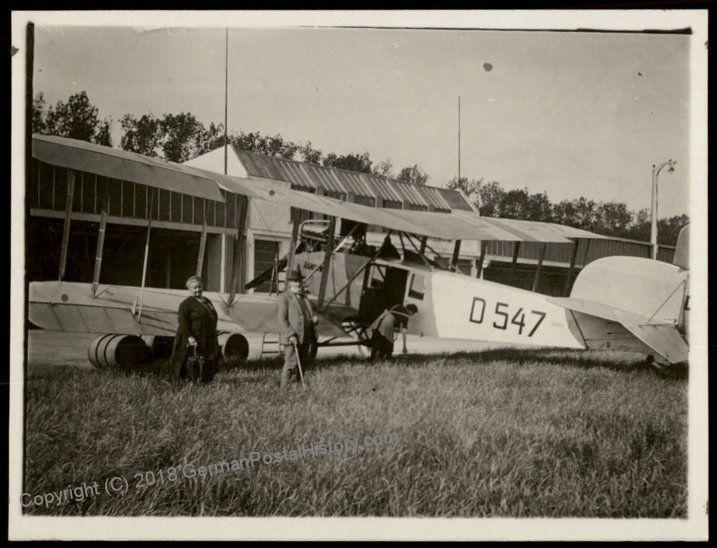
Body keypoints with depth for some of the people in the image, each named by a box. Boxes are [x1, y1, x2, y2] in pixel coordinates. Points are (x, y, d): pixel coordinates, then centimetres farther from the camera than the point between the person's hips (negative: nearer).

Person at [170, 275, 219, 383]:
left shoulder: (207, 301, 17)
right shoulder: (186, 303, -7)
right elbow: (183, 321, -16)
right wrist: (189, 337, -28)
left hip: (208, 341, 8)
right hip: (194, 340, -8)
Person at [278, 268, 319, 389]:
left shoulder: (304, 297, 17)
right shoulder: (284, 298, -5)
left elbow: (309, 313, 27)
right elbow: (282, 319, -11)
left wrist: (314, 318, 3)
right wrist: (291, 335, -20)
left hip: (306, 338, 7)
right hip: (292, 338, -7)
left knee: (302, 365, 8)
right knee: (291, 364, -9)